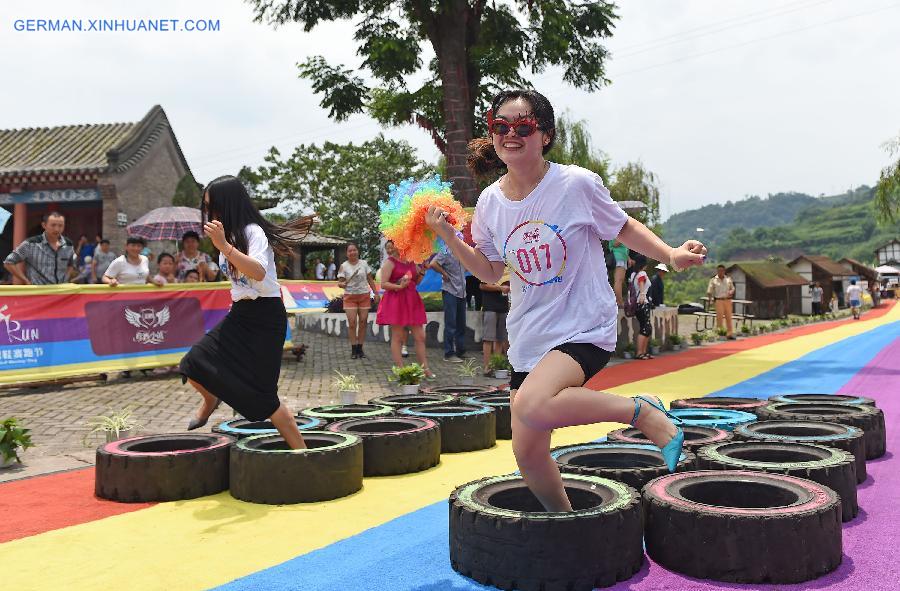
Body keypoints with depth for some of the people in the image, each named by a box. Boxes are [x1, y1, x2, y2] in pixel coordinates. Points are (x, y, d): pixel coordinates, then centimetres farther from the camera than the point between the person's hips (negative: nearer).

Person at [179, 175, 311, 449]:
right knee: (195, 364, -5)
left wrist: (224, 247, -37)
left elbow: (258, 273, -32)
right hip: (239, 313, 8)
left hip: (265, 316, -7)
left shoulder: (253, 231, -15)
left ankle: (301, 451, 1)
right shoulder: (228, 235, 11)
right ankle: (211, 399, 30)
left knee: (261, 394, -10)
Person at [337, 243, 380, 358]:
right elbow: (340, 282, -1)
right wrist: (341, 284, -25)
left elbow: (370, 280, 10)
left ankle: (360, 349, 9)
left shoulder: (364, 263, 6)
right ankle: (353, 350, -1)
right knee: (352, 323, -8)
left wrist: (376, 293, 7)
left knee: (363, 322, 0)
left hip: (364, 296, 2)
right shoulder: (344, 266, 0)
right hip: (350, 296, -2)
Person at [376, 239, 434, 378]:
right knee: (397, 337, 0)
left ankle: (425, 369, 11)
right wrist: (399, 286, -24)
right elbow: (383, 284, -11)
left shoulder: (412, 261, 13)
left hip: (413, 301, 6)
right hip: (396, 302, -6)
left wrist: (422, 273, 5)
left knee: (420, 337, 5)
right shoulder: (389, 262, -4)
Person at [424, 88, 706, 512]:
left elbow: (624, 229, 3)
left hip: (584, 327, -5)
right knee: (528, 453, 9)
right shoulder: (490, 201, 1)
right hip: (528, 338, 6)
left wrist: (671, 255, -13)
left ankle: (642, 412, -11)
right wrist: (447, 235, -1)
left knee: (531, 405, -34)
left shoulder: (576, 184, -12)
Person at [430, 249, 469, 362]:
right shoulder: (446, 254, -8)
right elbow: (433, 264, -21)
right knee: (450, 325, -5)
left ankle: (460, 351, 22)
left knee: (461, 323, 12)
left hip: (461, 292, 7)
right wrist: (444, 274, -13)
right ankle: (449, 354, 0)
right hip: (450, 292, -7)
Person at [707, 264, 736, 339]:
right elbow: (709, 291, 2)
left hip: (728, 300, 3)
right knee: (719, 317, -4)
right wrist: (710, 295, -15)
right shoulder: (713, 280, 2)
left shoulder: (728, 279, 10)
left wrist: (731, 292, -3)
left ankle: (729, 334, 9)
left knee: (728, 317, 3)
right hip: (719, 300, -3)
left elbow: (732, 288, 16)